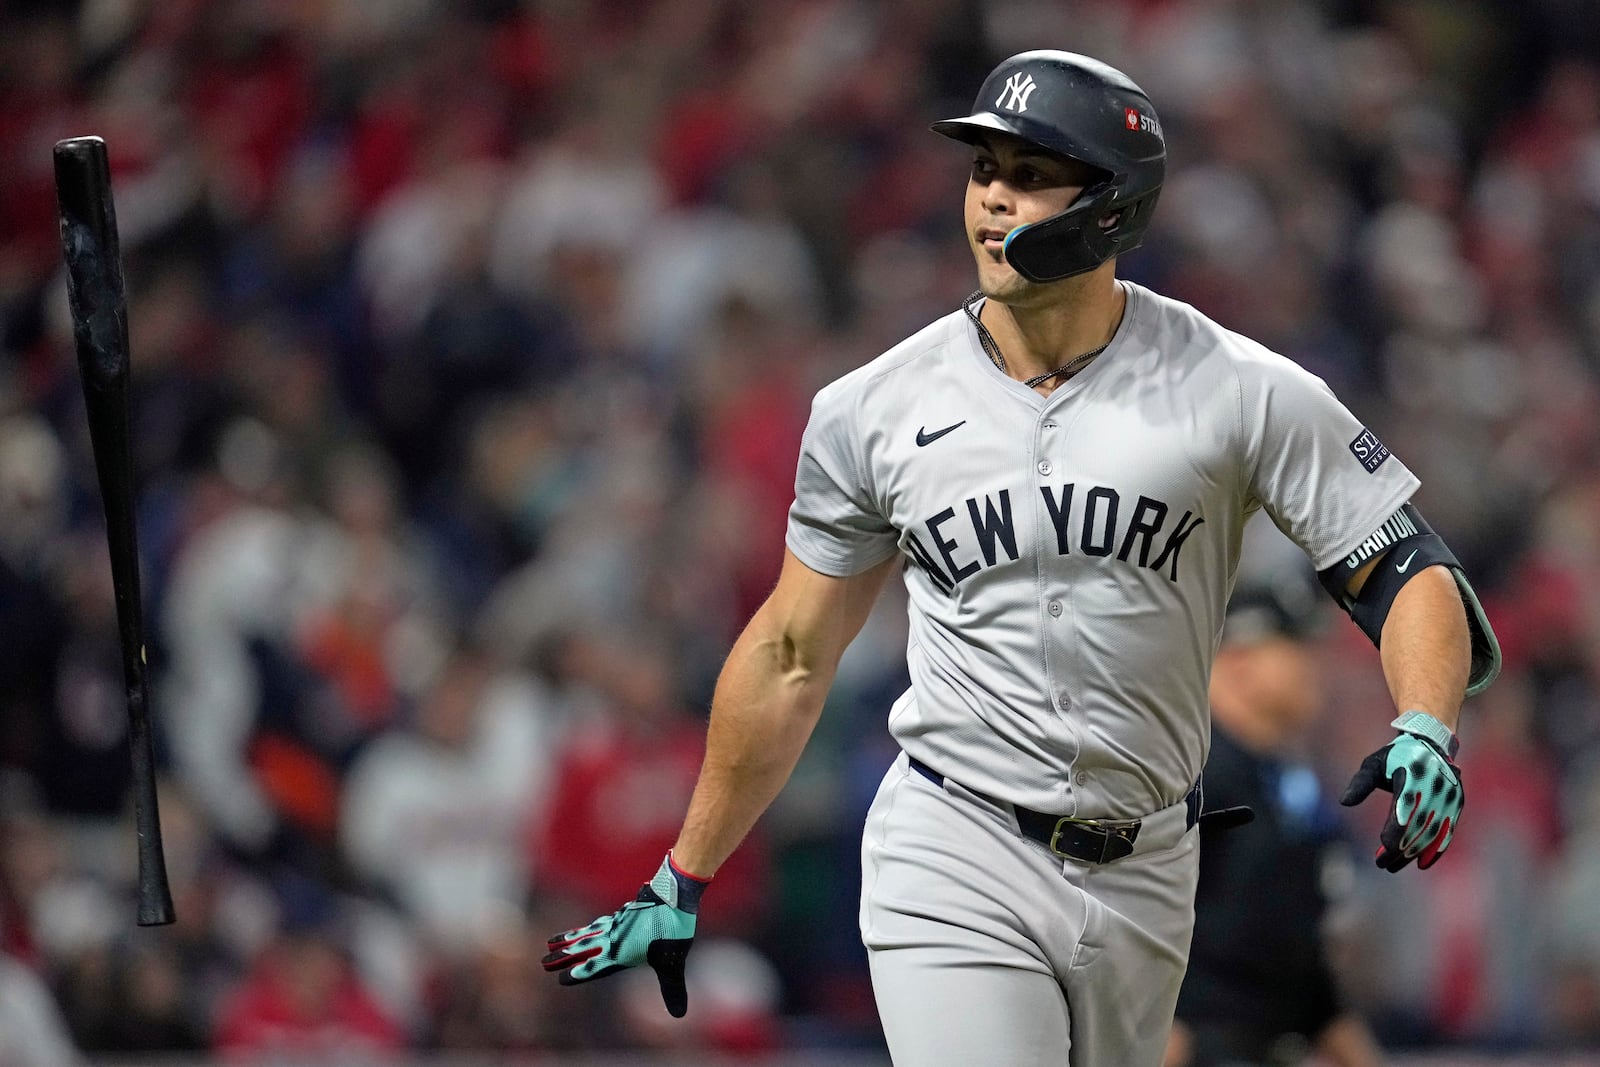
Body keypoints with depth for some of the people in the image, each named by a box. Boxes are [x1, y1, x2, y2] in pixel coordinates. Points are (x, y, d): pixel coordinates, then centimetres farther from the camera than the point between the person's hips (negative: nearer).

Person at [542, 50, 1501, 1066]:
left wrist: (1425, 732, -24)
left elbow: (1408, 570, -3)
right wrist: (680, 885, 13)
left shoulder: (1237, 390, -4)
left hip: (1142, 877, 1)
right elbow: (790, 656, 11)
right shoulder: (874, 410, 2)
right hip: (952, 865, -1)